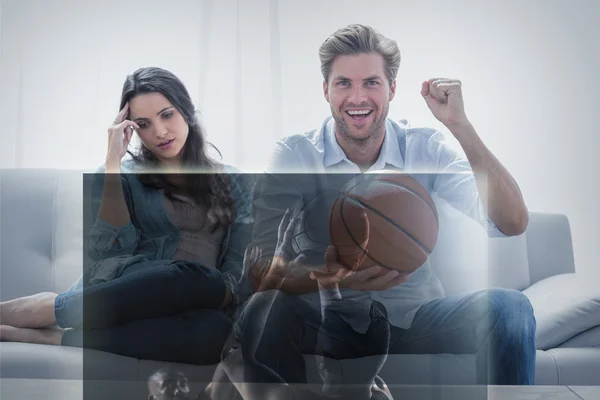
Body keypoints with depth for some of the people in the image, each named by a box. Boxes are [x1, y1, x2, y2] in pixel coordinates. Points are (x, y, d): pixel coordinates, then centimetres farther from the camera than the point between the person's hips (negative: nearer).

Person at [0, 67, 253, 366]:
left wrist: (217, 301, -15)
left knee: (216, 330, -36)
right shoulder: (123, 175, 11)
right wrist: (113, 162, -7)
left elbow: (238, 270, 6)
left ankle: (50, 336, -28)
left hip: (183, 313, 2)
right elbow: (112, 251, -8)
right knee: (200, 279, -36)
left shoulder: (231, 181, 16)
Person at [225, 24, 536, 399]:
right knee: (265, 311, -32)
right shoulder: (295, 156, -8)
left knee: (509, 307, -26)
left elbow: (512, 224, -16)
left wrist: (460, 125, -23)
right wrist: (332, 277, -39)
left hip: (417, 317, 2)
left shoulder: (429, 149, -4)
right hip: (332, 322, -1)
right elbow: (262, 273, -18)